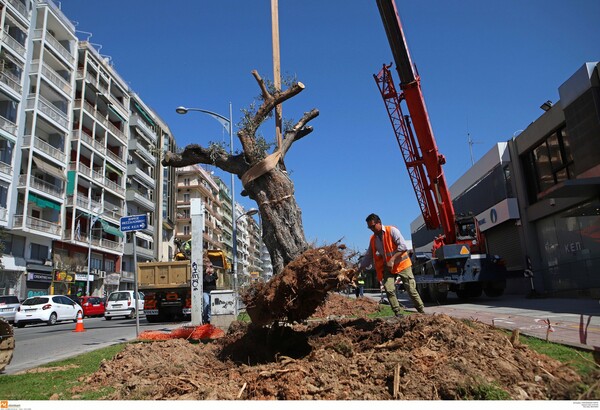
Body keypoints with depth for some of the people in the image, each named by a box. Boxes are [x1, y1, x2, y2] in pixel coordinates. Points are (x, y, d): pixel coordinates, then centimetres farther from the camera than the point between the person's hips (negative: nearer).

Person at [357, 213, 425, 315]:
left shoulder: (392, 230, -13)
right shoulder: (373, 239, 4)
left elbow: (403, 246, -19)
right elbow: (368, 257, 11)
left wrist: (392, 259, -26)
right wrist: (358, 270, 4)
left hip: (401, 264, -4)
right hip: (388, 267, 5)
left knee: (411, 289, -2)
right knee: (389, 290, -11)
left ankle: (422, 312, 11)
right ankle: (397, 313, 0)